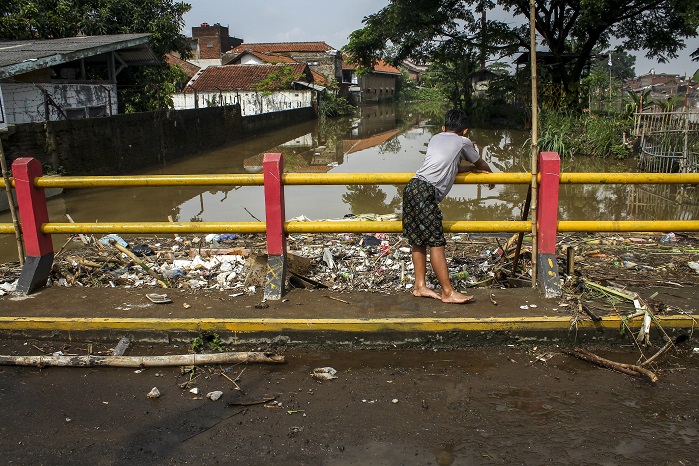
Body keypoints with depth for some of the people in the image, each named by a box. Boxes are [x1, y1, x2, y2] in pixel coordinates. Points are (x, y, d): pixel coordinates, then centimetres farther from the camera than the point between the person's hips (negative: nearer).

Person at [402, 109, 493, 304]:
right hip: (426, 191, -8)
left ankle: (420, 286, 18)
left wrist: (472, 168, 40)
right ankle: (448, 292, -3)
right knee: (436, 242, -6)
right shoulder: (463, 142, 13)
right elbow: (480, 164, 31)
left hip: (413, 187, 8)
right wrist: (489, 173, 51)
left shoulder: (435, 138, 28)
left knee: (419, 239, 12)